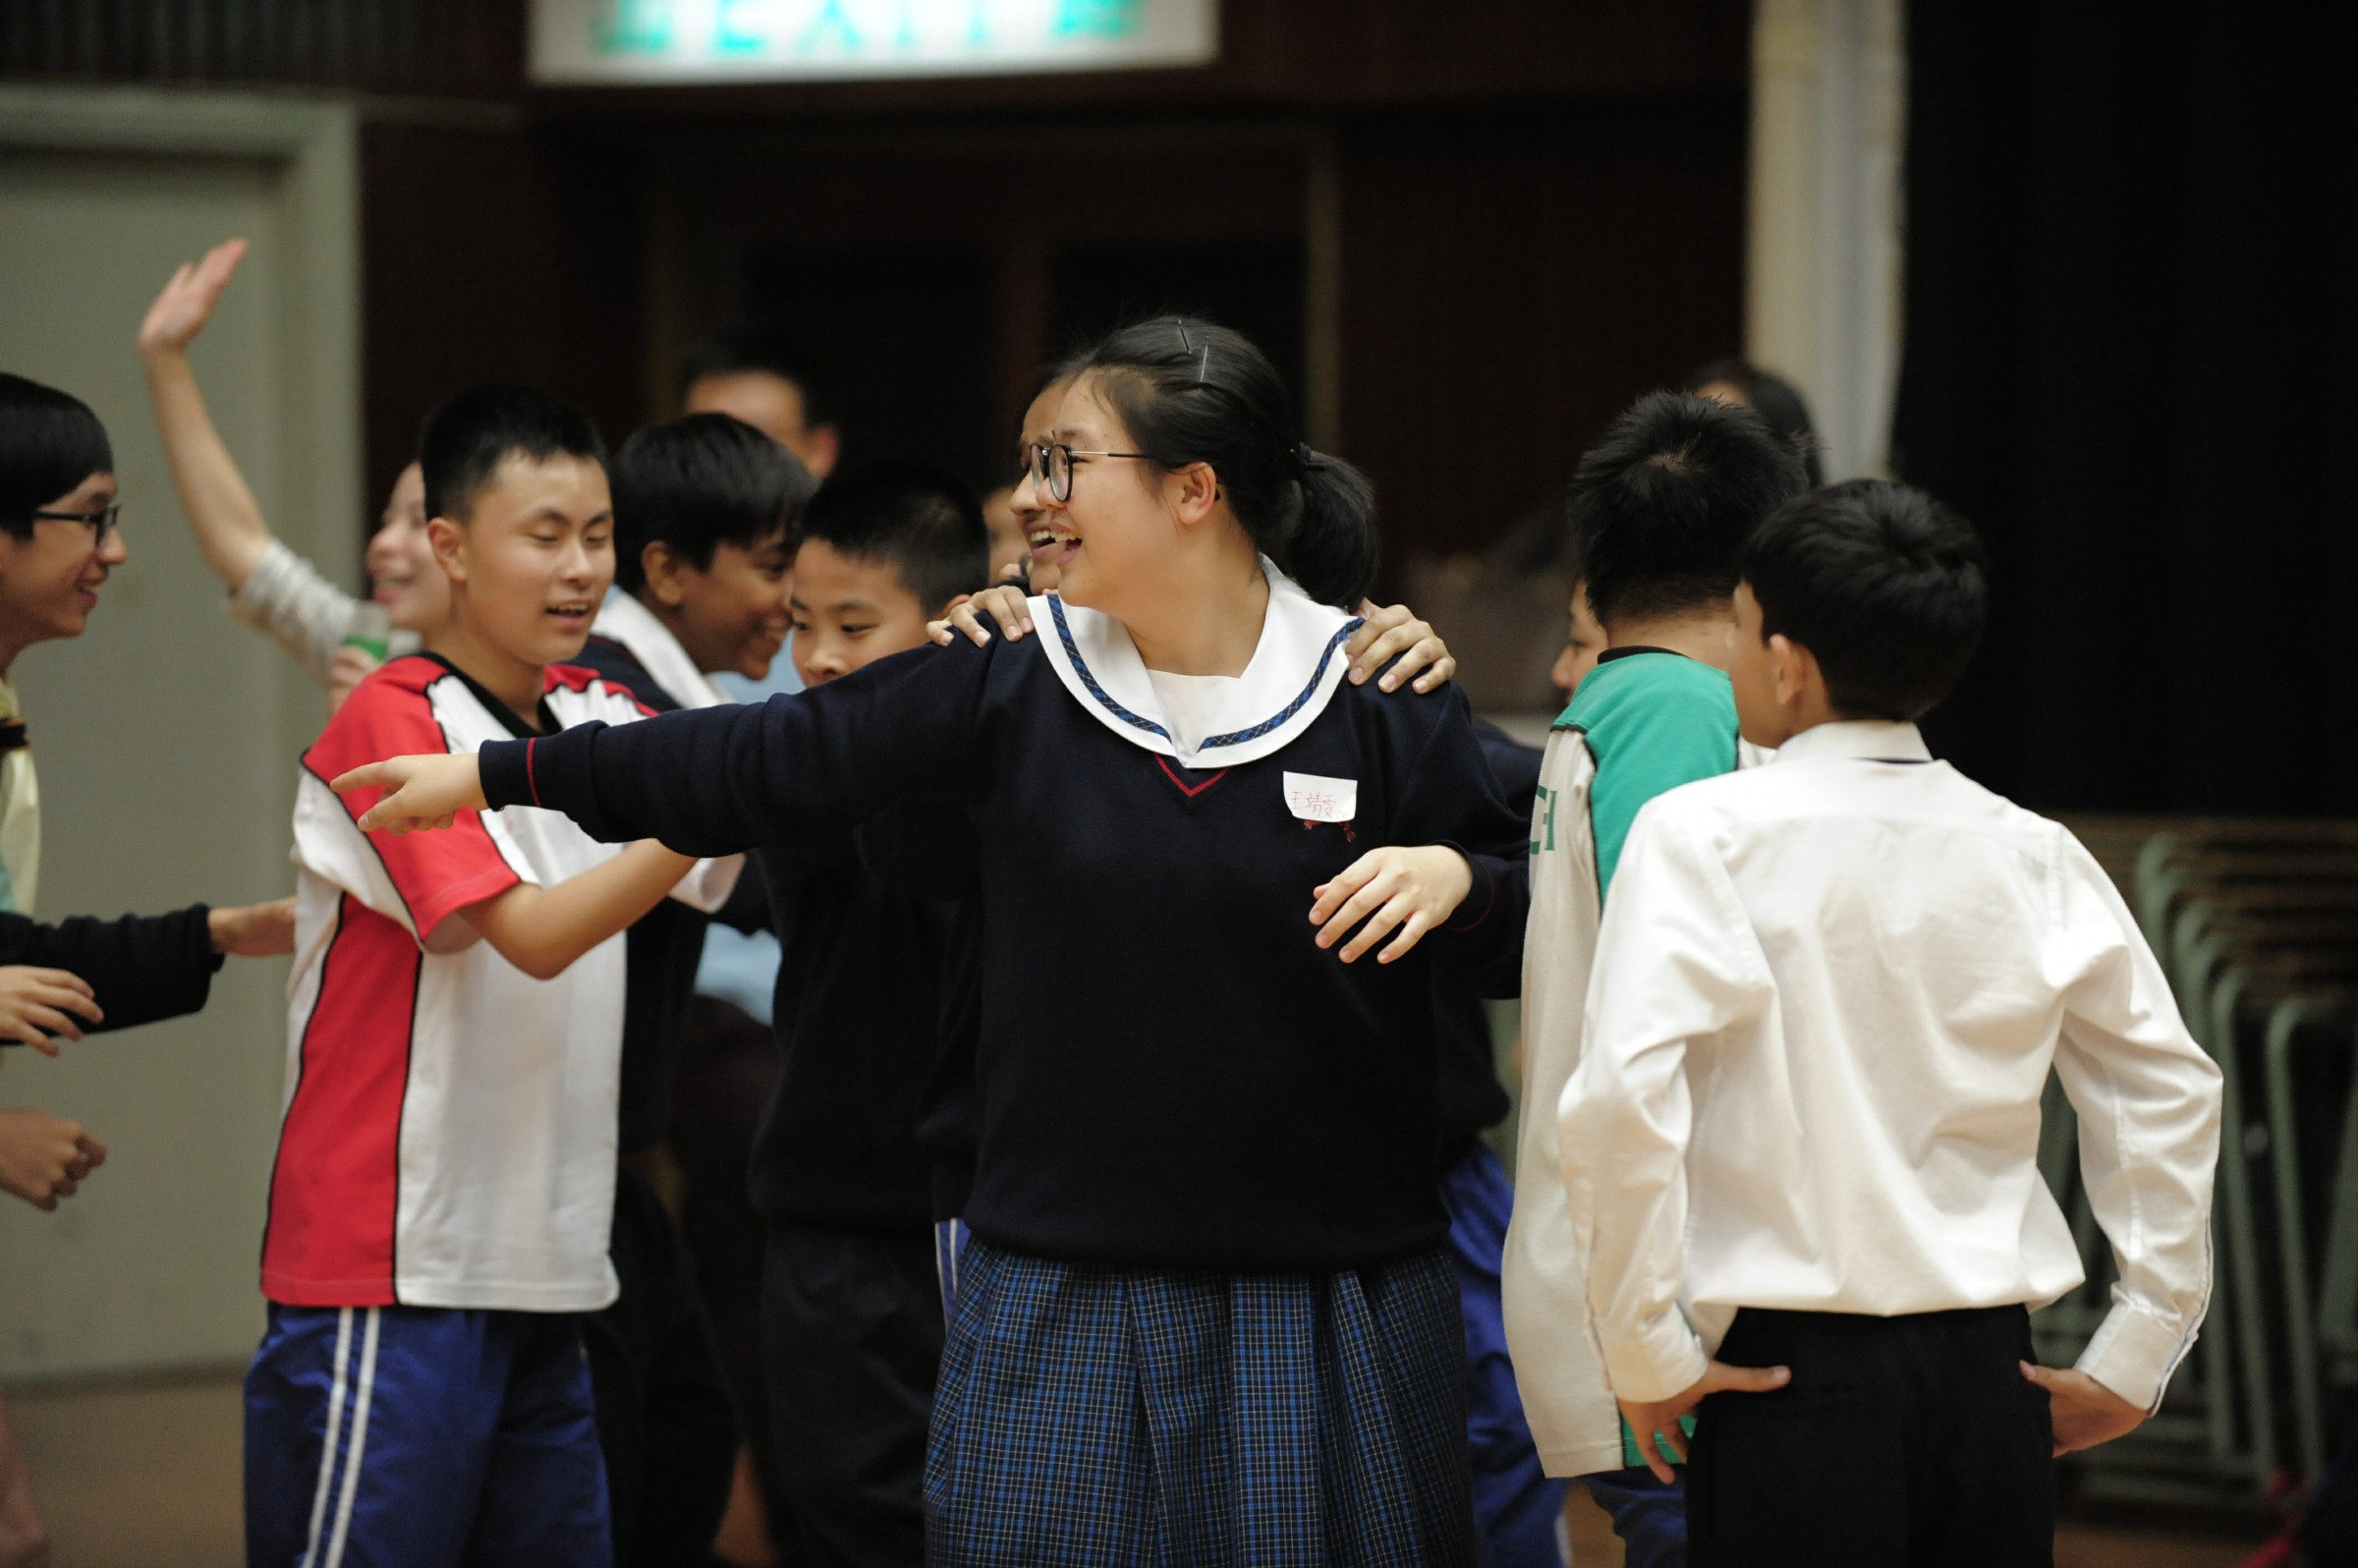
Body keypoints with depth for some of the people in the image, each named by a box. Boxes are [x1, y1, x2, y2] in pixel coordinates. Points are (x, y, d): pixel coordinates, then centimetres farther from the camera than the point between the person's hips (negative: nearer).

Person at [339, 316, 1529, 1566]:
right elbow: (763, 761, 7)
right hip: (1067, 1299, 2)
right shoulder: (1007, 688, 2)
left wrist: (1454, 880, -20)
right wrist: (490, 775, 10)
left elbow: (1527, 935, 2)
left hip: (1324, 1306, -1)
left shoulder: (1378, 703, -3)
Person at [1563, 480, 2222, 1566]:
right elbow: (2171, 1096, 9)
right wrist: (2133, 1361, 15)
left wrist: (1645, 1353, -8)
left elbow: (1622, 1098, -18)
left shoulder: (1704, 837, -8)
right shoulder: (2033, 856, 5)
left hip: (1792, 1375, -4)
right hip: (1991, 1378, 4)